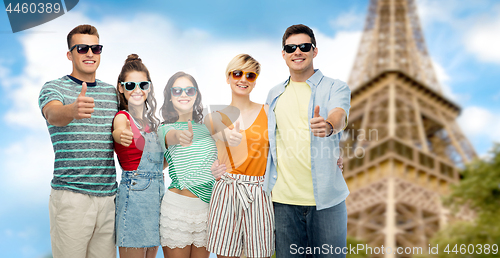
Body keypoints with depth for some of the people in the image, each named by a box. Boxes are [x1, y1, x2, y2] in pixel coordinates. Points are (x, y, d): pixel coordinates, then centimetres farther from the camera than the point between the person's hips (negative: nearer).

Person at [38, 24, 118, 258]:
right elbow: (52, 114, -24)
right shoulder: (54, 87, 0)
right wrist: (73, 110, -45)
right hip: (71, 195, -4)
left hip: (108, 195, 4)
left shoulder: (112, 92, 15)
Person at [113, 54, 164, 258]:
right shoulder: (122, 117, -6)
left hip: (157, 193, 7)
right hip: (134, 193, -7)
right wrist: (121, 136, -54)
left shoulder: (152, 122, 14)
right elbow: (118, 131, -32)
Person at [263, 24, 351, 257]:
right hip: (284, 199, 3)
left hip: (326, 198, -3)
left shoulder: (335, 88, 0)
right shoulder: (274, 95, 14)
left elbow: (339, 116, -22)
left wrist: (328, 126, -43)